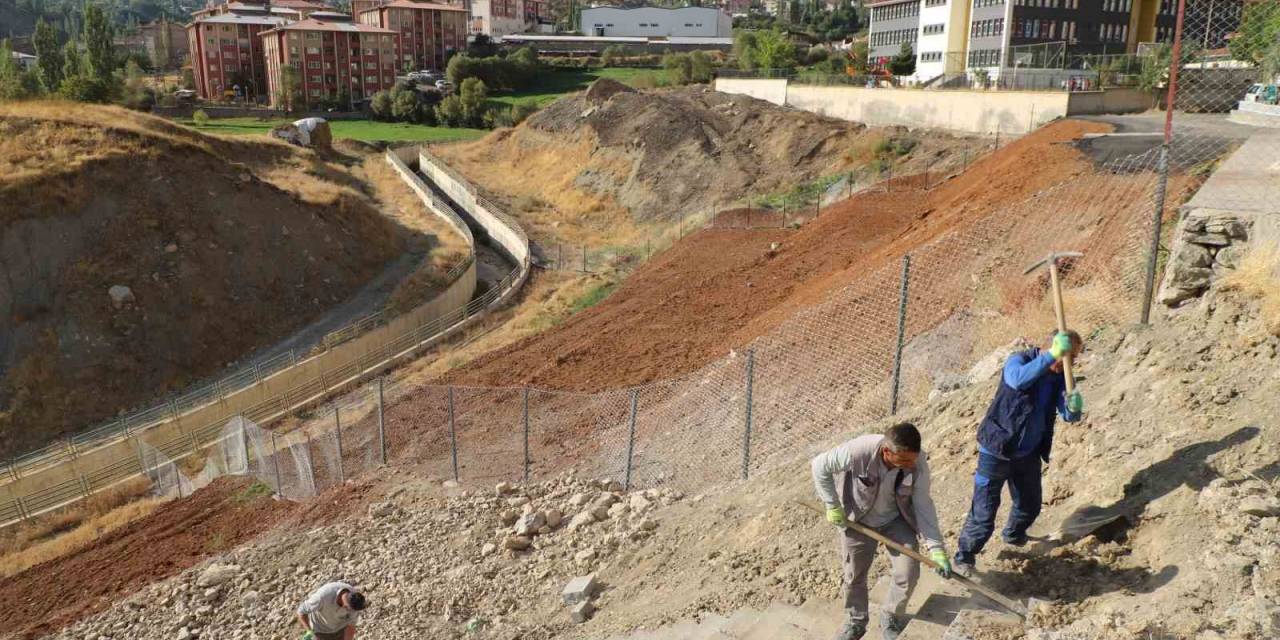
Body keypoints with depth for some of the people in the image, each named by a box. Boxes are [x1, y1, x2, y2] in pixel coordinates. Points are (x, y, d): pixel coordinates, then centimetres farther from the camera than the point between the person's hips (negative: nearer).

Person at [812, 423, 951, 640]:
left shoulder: (918, 465, -28)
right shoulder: (858, 451, -38)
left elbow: (923, 506, -17)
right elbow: (820, 467, -23)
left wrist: (936, 549, -20)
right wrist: (833, 506, -18)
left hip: (896, 520, 2)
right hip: (857, 521, -1)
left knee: (908, 573, -1)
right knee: (854, 575, 12)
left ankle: (890, 618, 28)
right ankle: (855, 622, 39)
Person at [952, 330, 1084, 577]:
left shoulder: (1060, 376, 1)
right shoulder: (1020, 360, -17)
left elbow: (1068, 415, -6)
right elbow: (1018, 380, -41)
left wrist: (1074, 407, -30)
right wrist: (1051, 355, -45)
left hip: (1029, 454, 6)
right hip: (997, 451, -6)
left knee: (1030, 505, 22)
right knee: (984, 512, -4)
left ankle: (1013, 535, 52)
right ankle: (964, 557, 14)